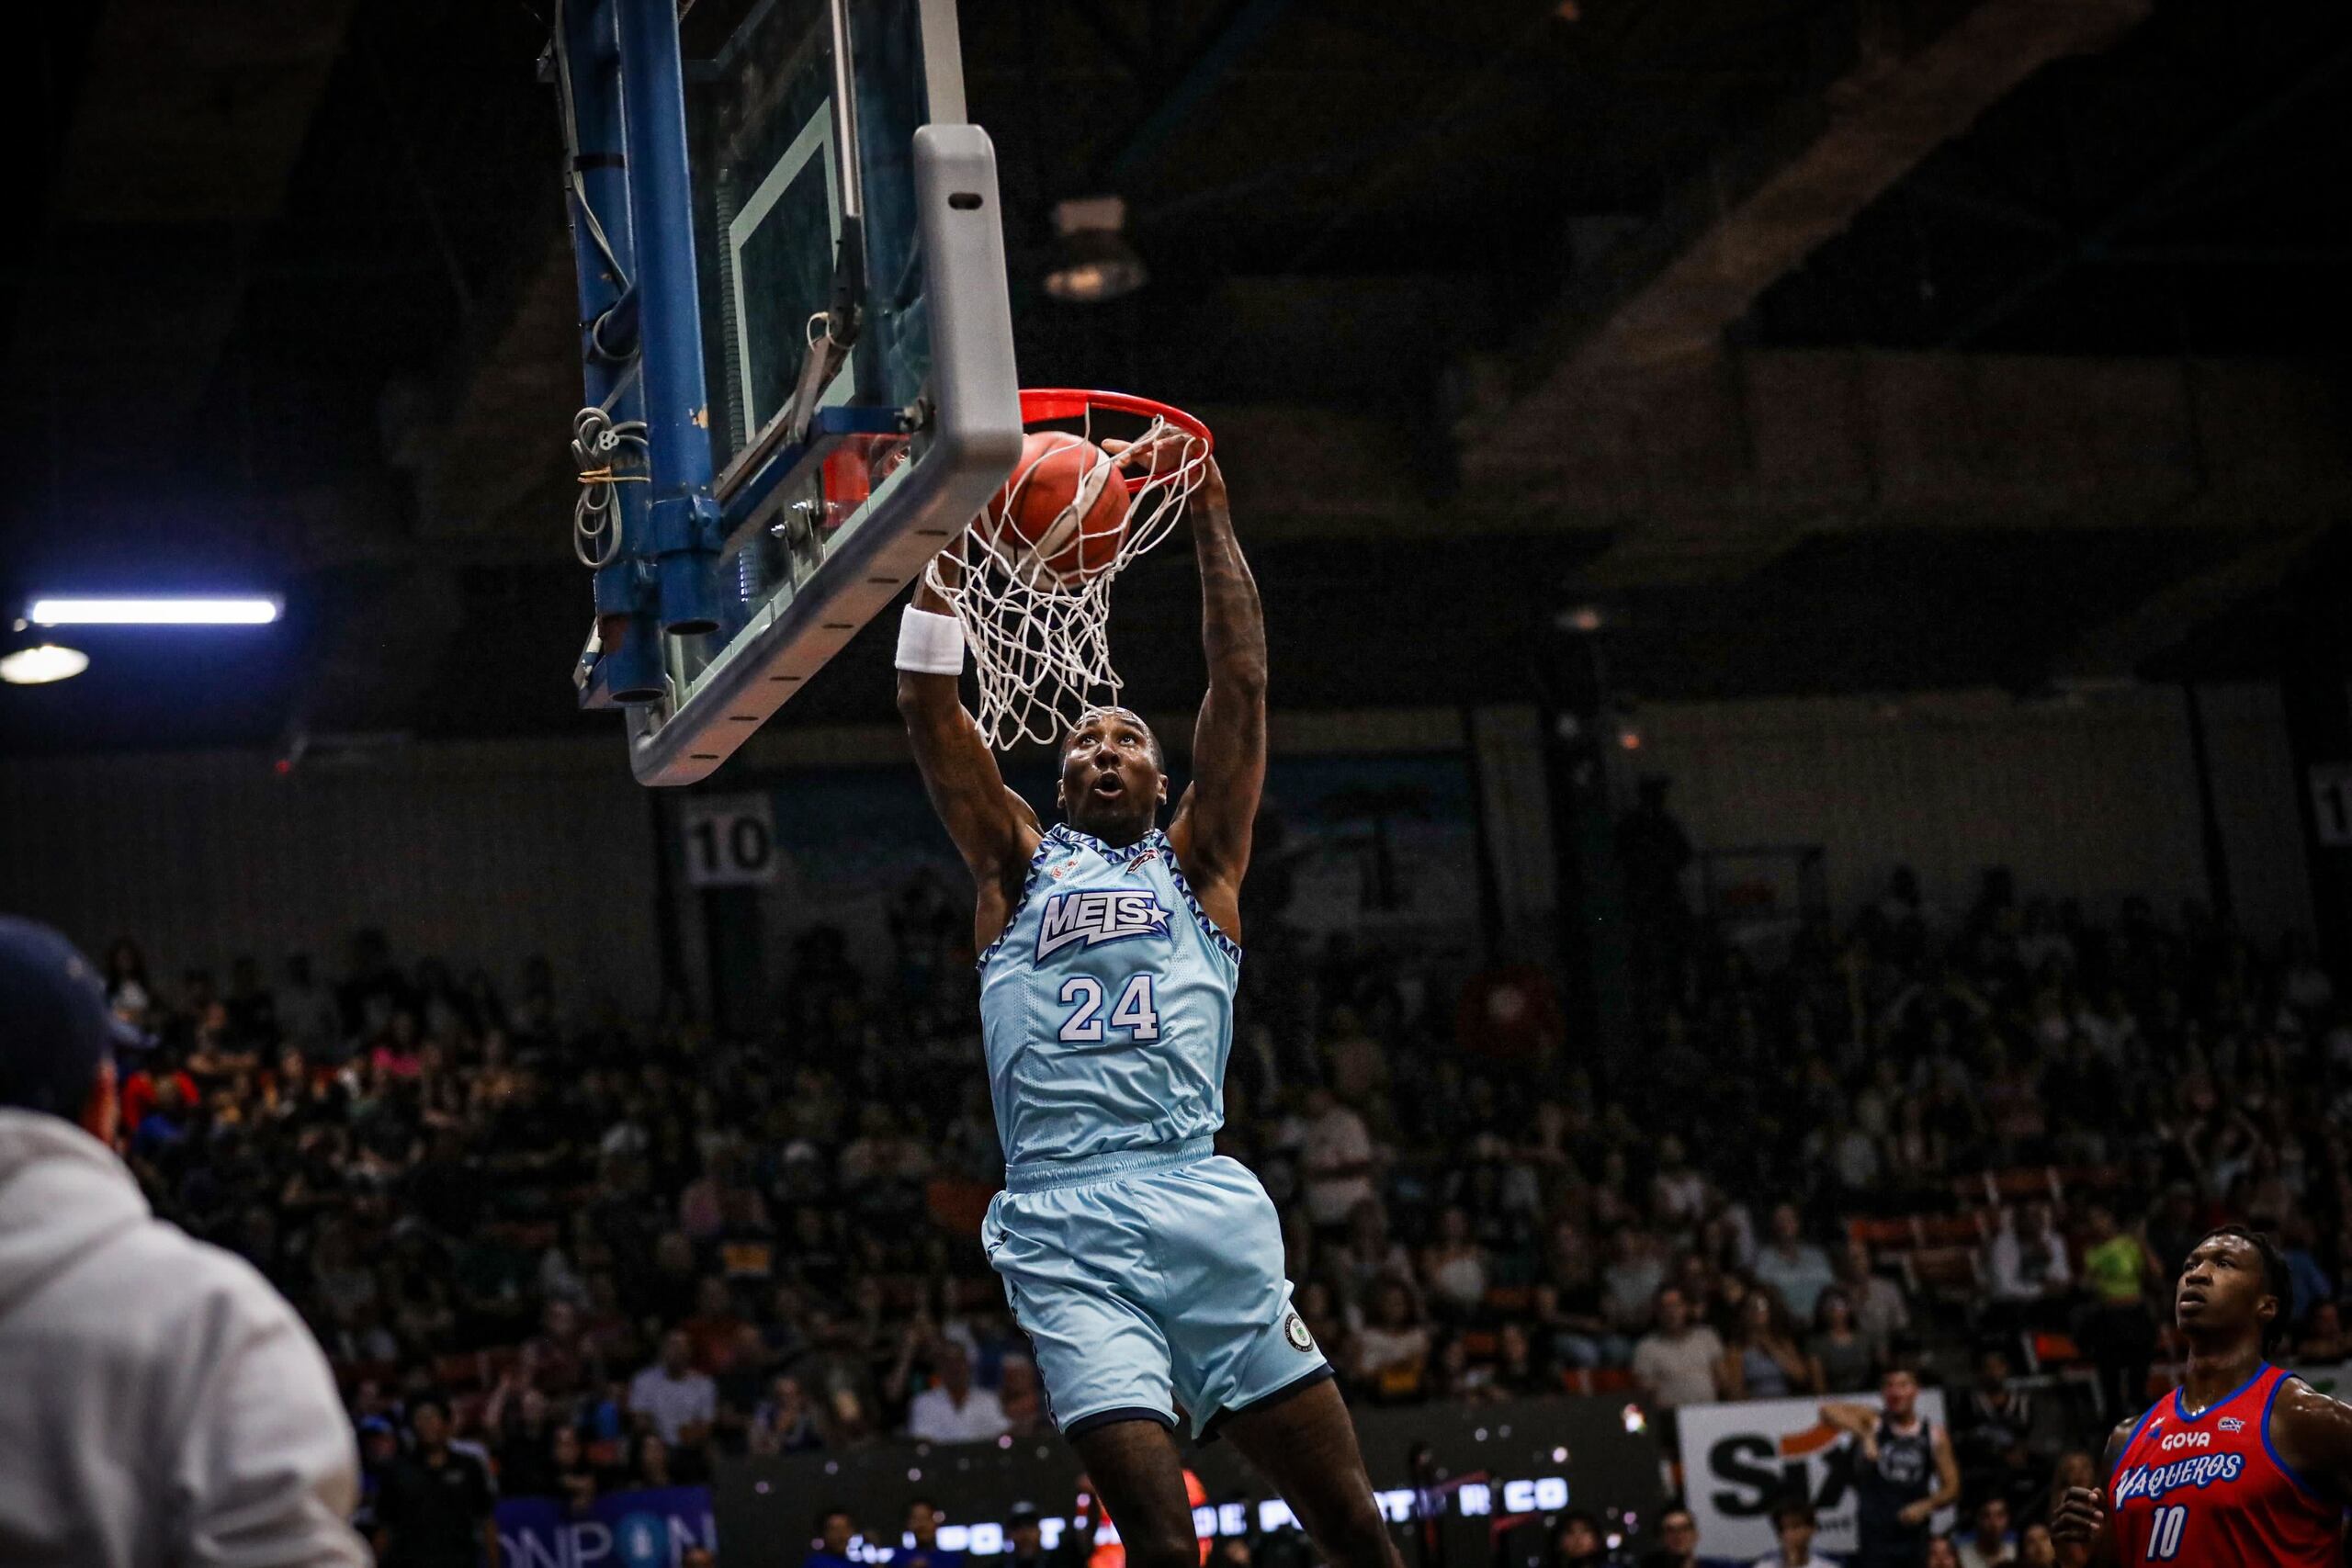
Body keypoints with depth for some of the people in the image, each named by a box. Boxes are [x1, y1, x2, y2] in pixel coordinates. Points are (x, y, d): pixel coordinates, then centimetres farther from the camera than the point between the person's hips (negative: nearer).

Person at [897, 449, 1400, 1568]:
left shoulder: (1198, 865, 19)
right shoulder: (1017, 868, 21)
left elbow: (1242, 680, 11)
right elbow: (927, 705, 12)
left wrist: (1208, 514, 9)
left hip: (1203, 1204, 0)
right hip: (1063, 1230, 0)